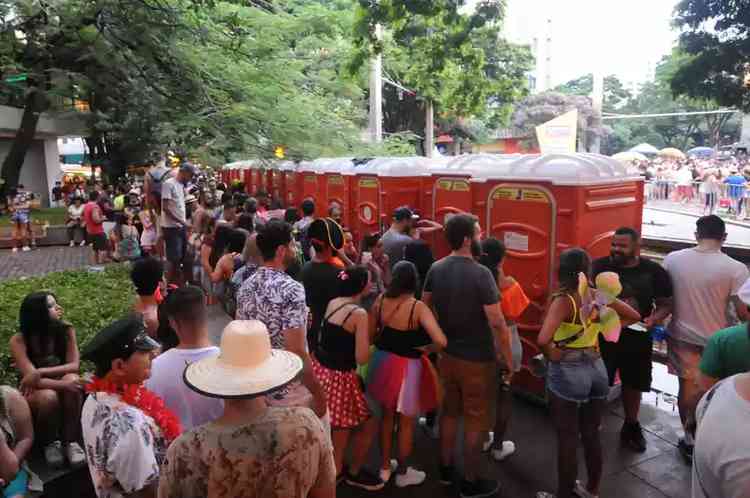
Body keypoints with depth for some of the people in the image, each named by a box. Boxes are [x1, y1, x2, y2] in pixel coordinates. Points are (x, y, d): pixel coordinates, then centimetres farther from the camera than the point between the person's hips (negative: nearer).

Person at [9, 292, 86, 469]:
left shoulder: (66, 331, -12)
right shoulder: (18, 341, -19)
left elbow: (74, 366, -17)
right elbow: (31, 378, -28)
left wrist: (41, 371, -30)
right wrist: (63, 384, -42)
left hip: (60, 386, 2)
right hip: (33, 394, -2)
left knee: (72, 379, -32)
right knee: (48, 396, -36)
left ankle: (70, 441, -19)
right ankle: (50, 443, -6)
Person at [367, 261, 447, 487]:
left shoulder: (381, 300, -8)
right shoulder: (418, 308, -21)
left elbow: (370, 333, -1)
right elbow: (441, 341, -30)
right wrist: (425, 348, -11)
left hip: (382, 361, 5)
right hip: (407, 367, -5)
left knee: (387, 415, 24)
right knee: (406, 422, 16)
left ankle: (385, 467, 39)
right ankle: (403, 473, 34)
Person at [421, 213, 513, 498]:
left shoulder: (436, 269, -2)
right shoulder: (480, 274, -21)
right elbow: (497, 324, -21)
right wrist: (509, 361, -10)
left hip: (446, 354, 6)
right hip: (477, 359, -6)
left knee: (449, 412, 21)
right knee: (476, 421, 10)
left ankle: (446, 469, 36)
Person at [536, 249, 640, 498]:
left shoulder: (563, 300, -21)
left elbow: (543, 339, -35)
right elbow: (634, 316, 13)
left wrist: (553, 356, -16)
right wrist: (602, 327, 8)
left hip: (568, 372, -6)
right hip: (596, 368, 6)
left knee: (568, 438, 8)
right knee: (592, 435, 20)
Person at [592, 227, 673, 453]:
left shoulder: (654, 271, -5)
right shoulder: (599, 266, -9)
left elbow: (666, 303, 2)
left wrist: (654, 319, -18)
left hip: (637, 338, 2)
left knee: (634, 385, 18)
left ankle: (631, 427, 40)